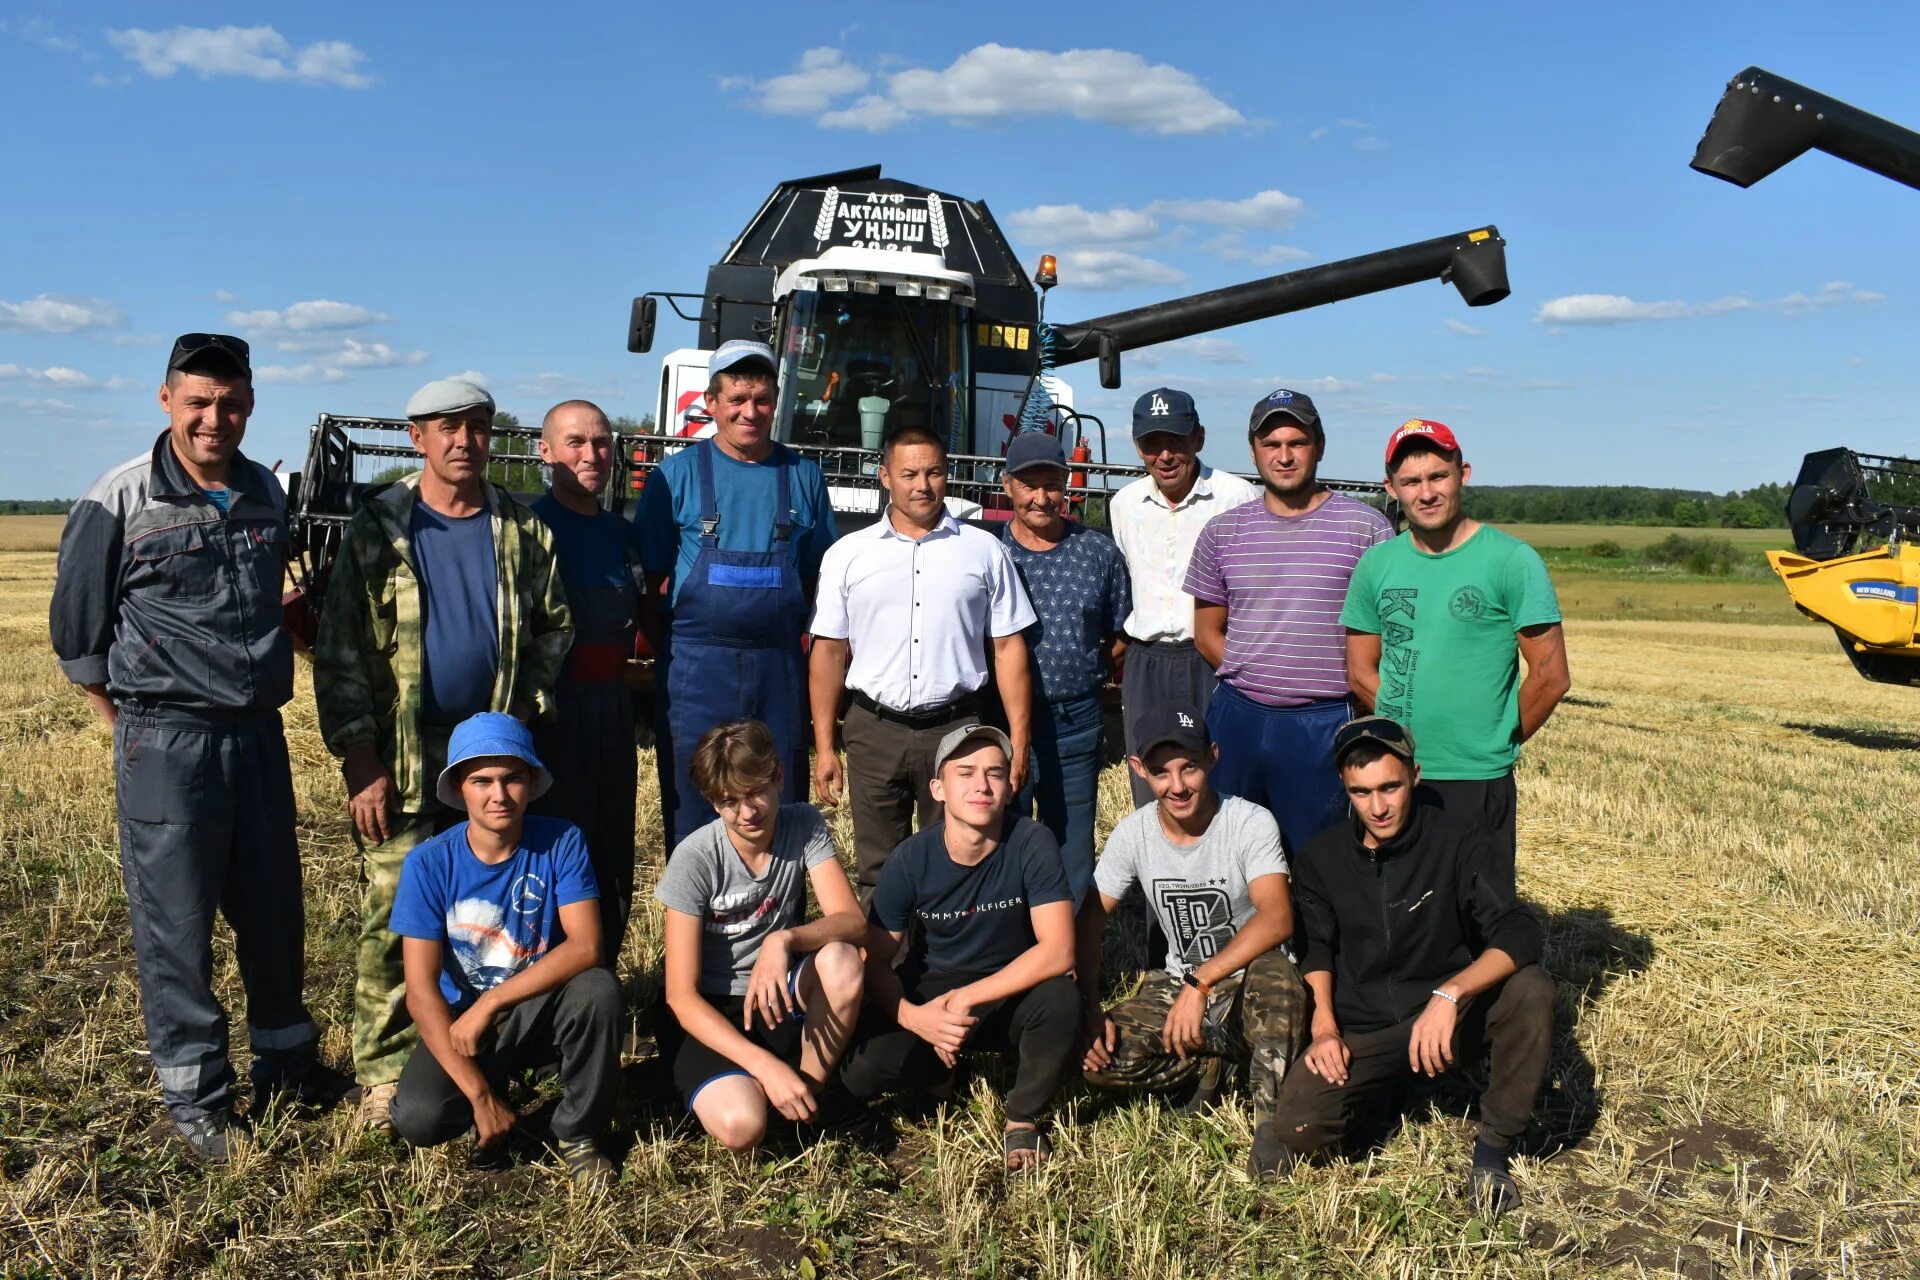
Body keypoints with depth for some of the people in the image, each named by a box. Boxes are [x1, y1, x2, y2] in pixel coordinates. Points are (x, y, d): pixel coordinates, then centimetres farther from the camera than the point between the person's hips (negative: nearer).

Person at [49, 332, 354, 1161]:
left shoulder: (267, 494, 6)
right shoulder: (120, 502, -9)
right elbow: (76, 629, -1)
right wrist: (132, 723, 2)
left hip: (259, 733, 5)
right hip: (165, 744, -4)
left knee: (274, 910, 13)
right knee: (176, 924, 3)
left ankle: (286, 1063, 32)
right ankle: (196, 1098, 18)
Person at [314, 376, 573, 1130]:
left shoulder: (521, 530, 6)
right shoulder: (378, 530, -1)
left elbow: (554, 624, 11)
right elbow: (341, 653, -4)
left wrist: (524, 704, -3)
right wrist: (361, 762, -9)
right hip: (401, 757, -2)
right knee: (392, 917, -2)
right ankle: (385, 1072, 8)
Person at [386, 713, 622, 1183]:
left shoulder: (561, 842, -14)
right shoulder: (429, 863, -14)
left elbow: (585, 947, -23)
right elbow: (421, 992, -16)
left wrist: (489, 1003, -28)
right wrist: (478, 1094, -23)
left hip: (539, 1013, 0)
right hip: (461, 1021, 0)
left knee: (598, 987, -31)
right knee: (418, 1118, -26)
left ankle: (578, 1131, -6)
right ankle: (497, 1089, 11)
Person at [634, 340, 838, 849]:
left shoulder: (803, 476, 8)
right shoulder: (678, 474, 2)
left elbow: (818, 575, 12)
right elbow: (653, 578, 2)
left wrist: (792, 640, 0)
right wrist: (671, 653, -7)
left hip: (780, 668, 2)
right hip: (697, 668, -2)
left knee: (781, 806, 7)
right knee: (693, 811, 5)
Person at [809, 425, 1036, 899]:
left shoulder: (984, 551, 4)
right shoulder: (847, 555, 5)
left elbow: (1007, 648, 4)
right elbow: (829, 651, 6)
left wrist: (1019, 742, -2)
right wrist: (824, 748, 2)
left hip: (957, 730, -1)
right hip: (874, 732, 1)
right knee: (877, 874, 10)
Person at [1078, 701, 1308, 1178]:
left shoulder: (1251, 822, -18)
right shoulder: (1133, 833, -6)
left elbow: (1278, 918, -32)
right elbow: (1089, 923, -2)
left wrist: (1200, 984, -38)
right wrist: (1090, 1010, -15)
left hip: (1247, 983, -3)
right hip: (1177, 984, 4)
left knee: (1276, 975, -40)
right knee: (1094, 1057, -22)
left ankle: (1271, 1116, -17)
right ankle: (1210, 1061, 3)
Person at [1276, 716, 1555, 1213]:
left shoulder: (1460, 844, -10)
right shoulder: (1321, 856, 1)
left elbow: (1519, 935, -21)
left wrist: (1450, 994, -37)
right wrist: (1323, 1026, -6)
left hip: (1451, 1019, -2)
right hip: (1360, 1032, 2)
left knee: (1531, 990, -32)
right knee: (1299, 1126, -23)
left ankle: (1493, 1148, -11)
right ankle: (1385, 1086, 13)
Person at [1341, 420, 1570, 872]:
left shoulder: (1512, 561, -7)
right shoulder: (1376, 564, 5)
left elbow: (1551, 677, -7)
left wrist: (1497, 744, 2)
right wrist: (1408, 732, 3)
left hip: (1477, 783, -4)